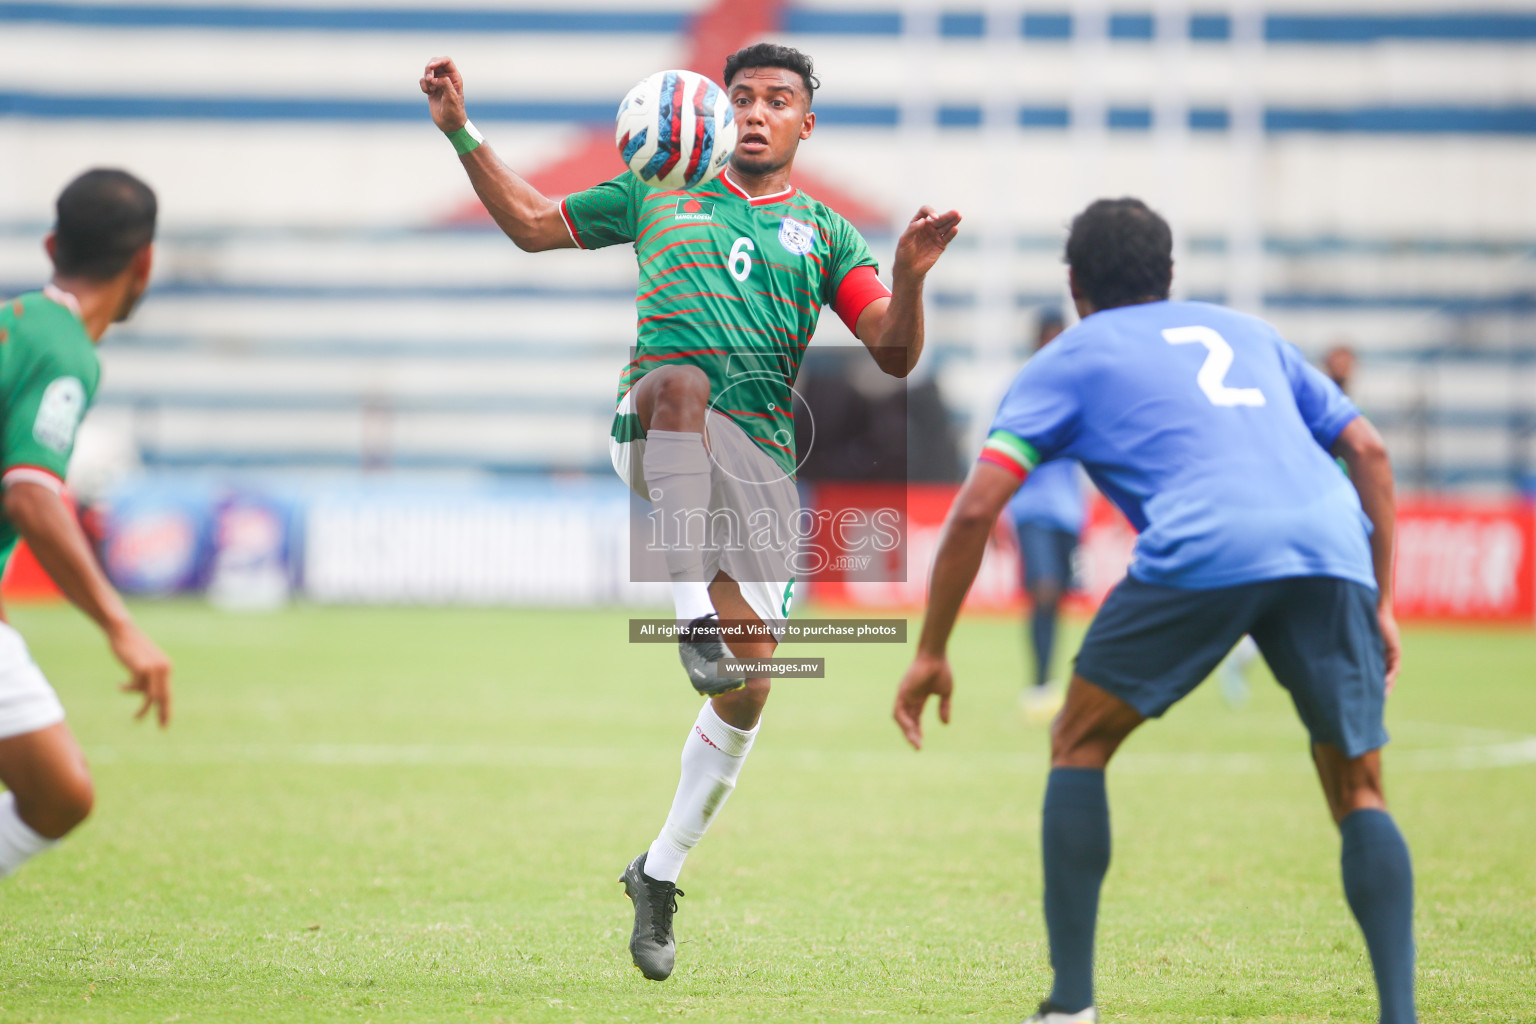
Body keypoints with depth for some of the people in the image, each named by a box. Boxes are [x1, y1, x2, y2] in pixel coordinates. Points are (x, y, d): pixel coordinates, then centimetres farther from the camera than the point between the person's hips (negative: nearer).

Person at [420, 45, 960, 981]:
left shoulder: (825, 235, 18)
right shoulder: (660, 194, 20)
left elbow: (895, 354, 7)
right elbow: (534, 224, 28)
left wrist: (911, 276, -13)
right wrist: (463, 135, 17)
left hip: (758, 458, 2)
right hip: (654, 437, -2)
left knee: (746, 690, -5)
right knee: (682, 381, -41)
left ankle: (661, 874, 15)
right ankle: (695, 614, -45)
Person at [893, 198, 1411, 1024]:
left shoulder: (1068, 362, 22)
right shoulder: (1244, 331, 33)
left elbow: (975, 509, 12)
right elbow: (1368, 448, 27)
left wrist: (930, 654, 19)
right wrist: (1380, 605, 28)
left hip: (1202, 549, -3)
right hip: (1331, 543, 3)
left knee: (1080, 746, 16)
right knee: (1358, 793, 14)